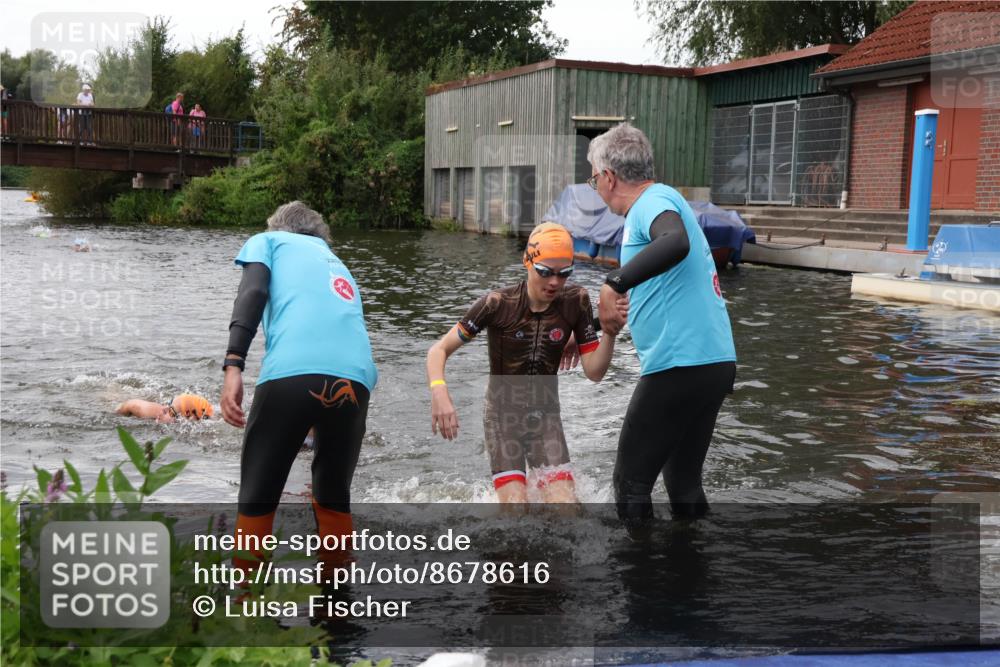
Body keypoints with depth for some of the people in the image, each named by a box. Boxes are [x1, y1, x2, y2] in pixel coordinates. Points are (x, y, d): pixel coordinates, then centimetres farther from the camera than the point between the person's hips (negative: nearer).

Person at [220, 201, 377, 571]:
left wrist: (233, 366, -7)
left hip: (292, 373, -5)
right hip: (356, 380, 5)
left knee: (256, 501, 9)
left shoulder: (267, 241, 26)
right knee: (334, 500, 22)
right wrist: (321, 425, 46)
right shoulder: (338, 266, 39)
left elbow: (252, 293, 4)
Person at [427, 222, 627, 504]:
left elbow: (594, 372, -8)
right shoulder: (498, 304, -18)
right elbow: (439, 350, -15)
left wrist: (610, 333, -25)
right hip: (503, 414, -2)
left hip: (545, 415, 3)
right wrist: (439, 393, -34)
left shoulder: (576, 301, -9)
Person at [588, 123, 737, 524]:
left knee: (631, 482, 0)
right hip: (716, 362, 10)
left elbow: (676, 244, -33)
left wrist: (614, 282, -36)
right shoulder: (662, 202, 21)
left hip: (679, 366, -10)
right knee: (684, 481, 16)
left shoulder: (655, 200, -9)